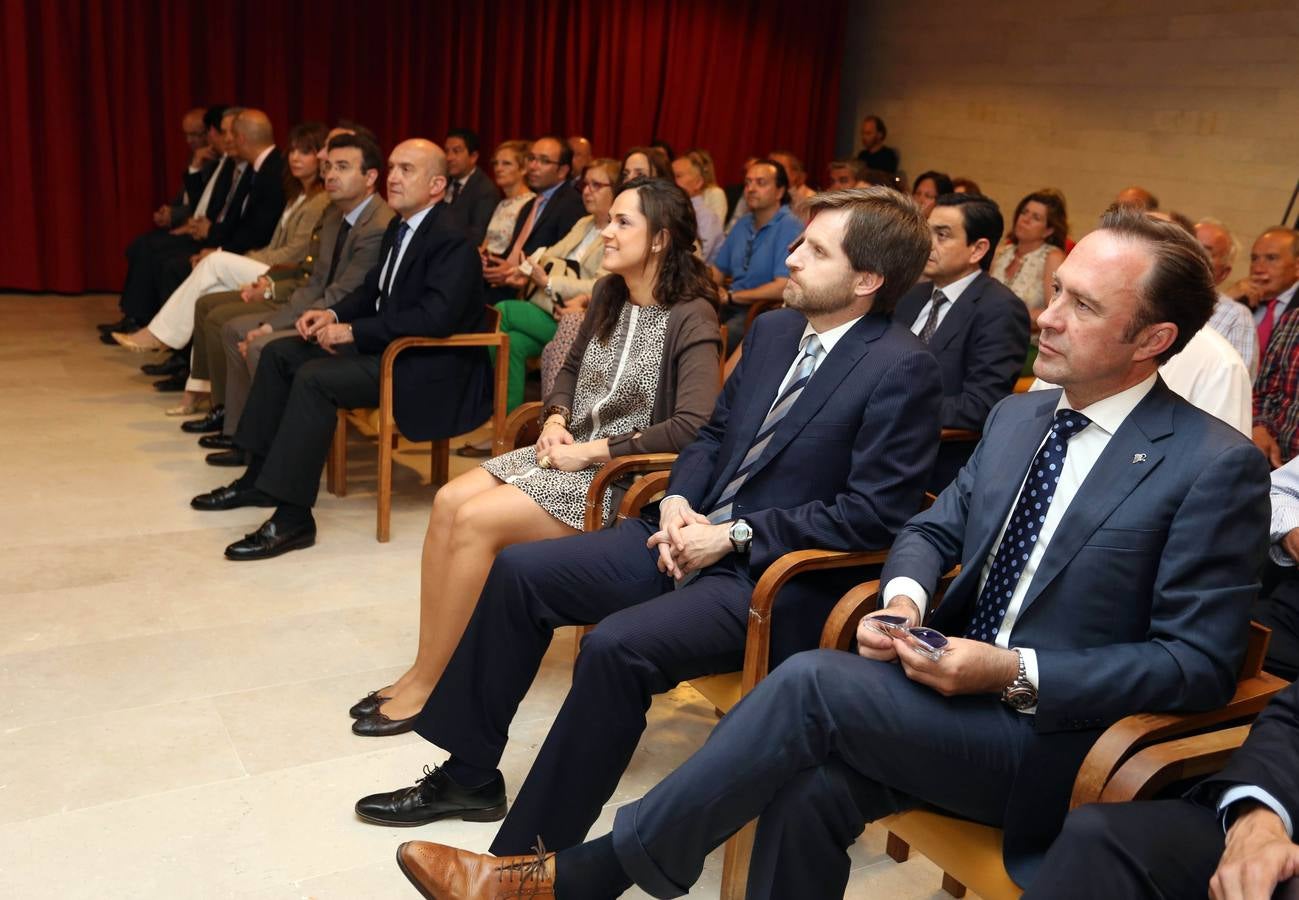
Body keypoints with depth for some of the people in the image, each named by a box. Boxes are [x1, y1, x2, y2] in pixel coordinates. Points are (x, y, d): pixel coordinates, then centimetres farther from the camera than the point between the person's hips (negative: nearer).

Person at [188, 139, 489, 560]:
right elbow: (373, 290, 22)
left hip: (430, 367, -10)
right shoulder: (399, 229, 12)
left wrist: (352, 331, -24)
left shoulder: (452, 242, -19)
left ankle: (293, 517, -24)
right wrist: (334, 315, 2)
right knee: (280, 353, 9)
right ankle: (260, 477, 16)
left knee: (313, 379, -27)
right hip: (388, 346, 10)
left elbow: (435, 317, -30)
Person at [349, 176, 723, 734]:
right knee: (449, 501, -14)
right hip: (572, 452, 8)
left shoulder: (690, 318, -14)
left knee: (475, 521, -21)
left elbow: (693, 426, -24)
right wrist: (557, 420, 2)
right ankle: (422, 669, -7)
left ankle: (428, 687, -7)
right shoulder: (608, 295, 9)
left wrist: (593, 450, -20)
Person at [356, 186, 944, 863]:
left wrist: (734, 534, -17)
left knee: (616, 647, -30)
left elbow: (874, 515, -18)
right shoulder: (773, 330, 10)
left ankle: (530, 854, -11)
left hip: (773, 578, -8)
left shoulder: (903, 370, -14)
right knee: (518, 571, 0)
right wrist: (678, 501, -1)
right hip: (695, 532, 8)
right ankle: (470, 775, 15)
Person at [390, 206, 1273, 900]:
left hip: (1055, 739, -6)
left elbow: (1200, 662, -12)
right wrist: (903, 596, -7)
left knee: (813, 682, -27)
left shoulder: (1217, 467, -10)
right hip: (953, 691, 6)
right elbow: (933, 529, 17)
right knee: (815, 787, -26)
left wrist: (1017, 673, -21)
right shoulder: (1018, 416, 11)